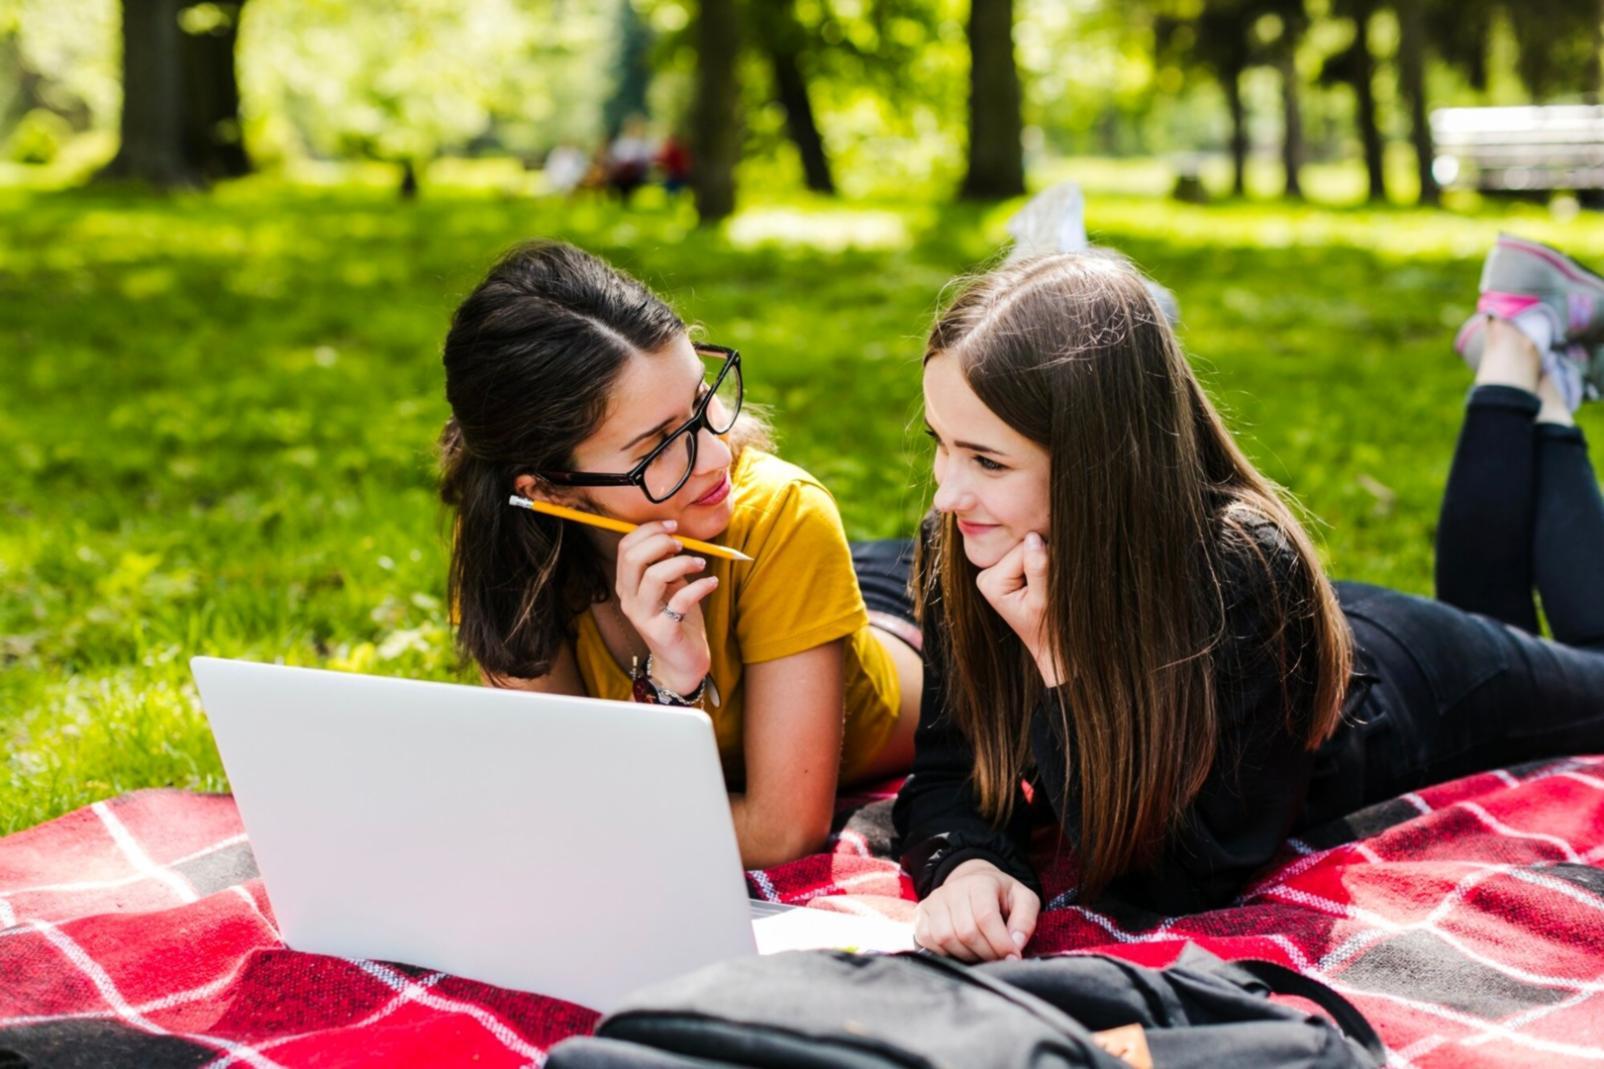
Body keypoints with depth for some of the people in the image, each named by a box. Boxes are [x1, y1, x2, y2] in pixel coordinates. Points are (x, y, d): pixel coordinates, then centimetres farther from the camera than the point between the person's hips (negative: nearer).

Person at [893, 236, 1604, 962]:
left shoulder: (1244, 575, -47)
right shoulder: (965, 547, -33)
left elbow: (1185, 878, -44)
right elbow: (949, 773, -26)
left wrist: (1059, 660, -51)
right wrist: (969, 868, -48)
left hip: (1414, 683, -4)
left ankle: (1526, 346, 35)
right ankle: (1511, 353, 42)